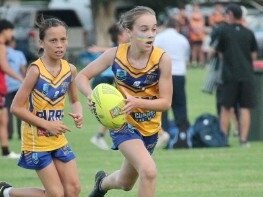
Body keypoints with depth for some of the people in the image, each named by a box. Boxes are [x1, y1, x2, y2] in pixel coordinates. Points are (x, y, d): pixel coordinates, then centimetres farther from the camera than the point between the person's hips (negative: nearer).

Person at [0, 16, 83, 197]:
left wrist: (78, 113, -7)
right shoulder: (36, 70, -18)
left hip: (58, 139, 6)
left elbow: (75, 101, 16)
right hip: (36, 140, -6)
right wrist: (47, 125, -19)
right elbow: (16, 107, -17)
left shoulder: (70, 69, -1)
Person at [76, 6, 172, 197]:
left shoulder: (162, 59, -20)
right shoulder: (115, 54, -17)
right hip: (123, 123, -3)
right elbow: (82, 76, -8)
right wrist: (93, 96, -28)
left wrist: (137, 102, -35)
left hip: (150, 128, 3)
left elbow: (166, 102, -18)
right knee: (149, 171, -29)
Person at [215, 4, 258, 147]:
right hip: (247, 75, 2)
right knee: (245, 108, 3)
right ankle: (243, 139, -1)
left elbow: (220, 53, 6)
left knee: (226, 108, 8)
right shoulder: (249, 33, 5)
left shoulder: (225, 31, -1)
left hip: (230, 75, -2)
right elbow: (254, 56, 8)